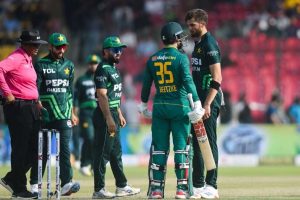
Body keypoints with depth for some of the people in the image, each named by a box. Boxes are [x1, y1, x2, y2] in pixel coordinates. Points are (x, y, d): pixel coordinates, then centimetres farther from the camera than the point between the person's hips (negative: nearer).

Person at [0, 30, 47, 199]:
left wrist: (36, 101, 17)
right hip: (18, 107, -10)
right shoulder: (16, 58, -13)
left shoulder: (29, 59, 16)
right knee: (20, 149, -3)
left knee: (34, 148, 11)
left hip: (32, 107, 10)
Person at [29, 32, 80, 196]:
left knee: (65, 149, -8)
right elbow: (35, 89, -5)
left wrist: (71, 113, 17)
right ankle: (34, 184, 12)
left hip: (63, 115, 3)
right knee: (41, 150, 3)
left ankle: (66, 184, -16)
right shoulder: (40, 65, 0)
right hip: (45, 115, -3)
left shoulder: (68, 65, 14)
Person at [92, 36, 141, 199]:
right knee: (102, 153, -7)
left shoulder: (113, 68, 16)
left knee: (116, 153, 15)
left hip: (113, 114, 10)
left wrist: (119, 115, 22)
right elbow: (102, 96, -21)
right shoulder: (103, 69, -15)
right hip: (105, 115, -10)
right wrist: (109, 119, -25)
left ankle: (122, 186, 21)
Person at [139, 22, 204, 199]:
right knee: (181, 148, 1)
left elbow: (146, 84, 11)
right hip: (180, 107, -4)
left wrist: (144, 105, 22)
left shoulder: (153, 59, 6)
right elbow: (188, 81, -17)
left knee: (159, 148, 7)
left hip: (159, 107, 4)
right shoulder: (181, 58, -7)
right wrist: (197, 103, -19)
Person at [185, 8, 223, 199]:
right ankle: (198, 185, 16)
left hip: (209, 99, -10)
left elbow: (217, 78, -19)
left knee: (209, 141, -8)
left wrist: (207, 104, -25)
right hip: (197, 99, 10)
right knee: (196, 142, 11)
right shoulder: (197, 44, 16)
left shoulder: (210, 44, -13)